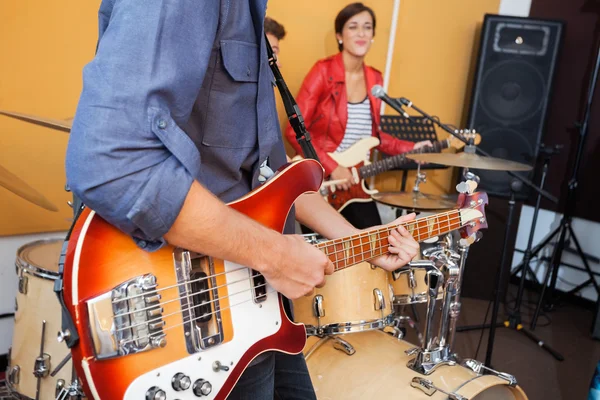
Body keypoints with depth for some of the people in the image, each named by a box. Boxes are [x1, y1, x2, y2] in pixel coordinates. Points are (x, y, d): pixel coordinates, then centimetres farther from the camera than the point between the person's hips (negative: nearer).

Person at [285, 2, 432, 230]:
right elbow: (295, 131, -16)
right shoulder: (324, 71, -13)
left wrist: (409, 149, 4)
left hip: (352, 181, 6)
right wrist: (332, 168, -20)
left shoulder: (375, 79, 6)